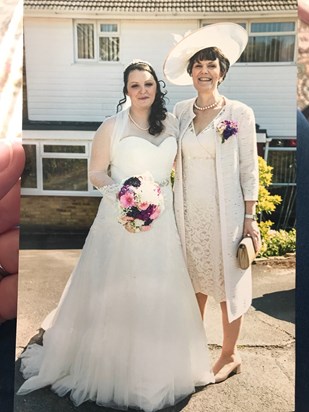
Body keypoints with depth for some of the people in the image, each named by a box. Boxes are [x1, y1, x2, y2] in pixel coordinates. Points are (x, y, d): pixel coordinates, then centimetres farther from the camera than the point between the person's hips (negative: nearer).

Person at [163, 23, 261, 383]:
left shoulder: (239, 113, -6)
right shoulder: (180, 111, 5)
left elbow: (249, 170, -4)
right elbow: (173, 160, 11)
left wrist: (250, 219, -6)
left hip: (224, 211, -4)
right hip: (189, 211, 4)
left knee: (227, 279, 7)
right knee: (194, 277, 15)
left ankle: (230, 356, 27)